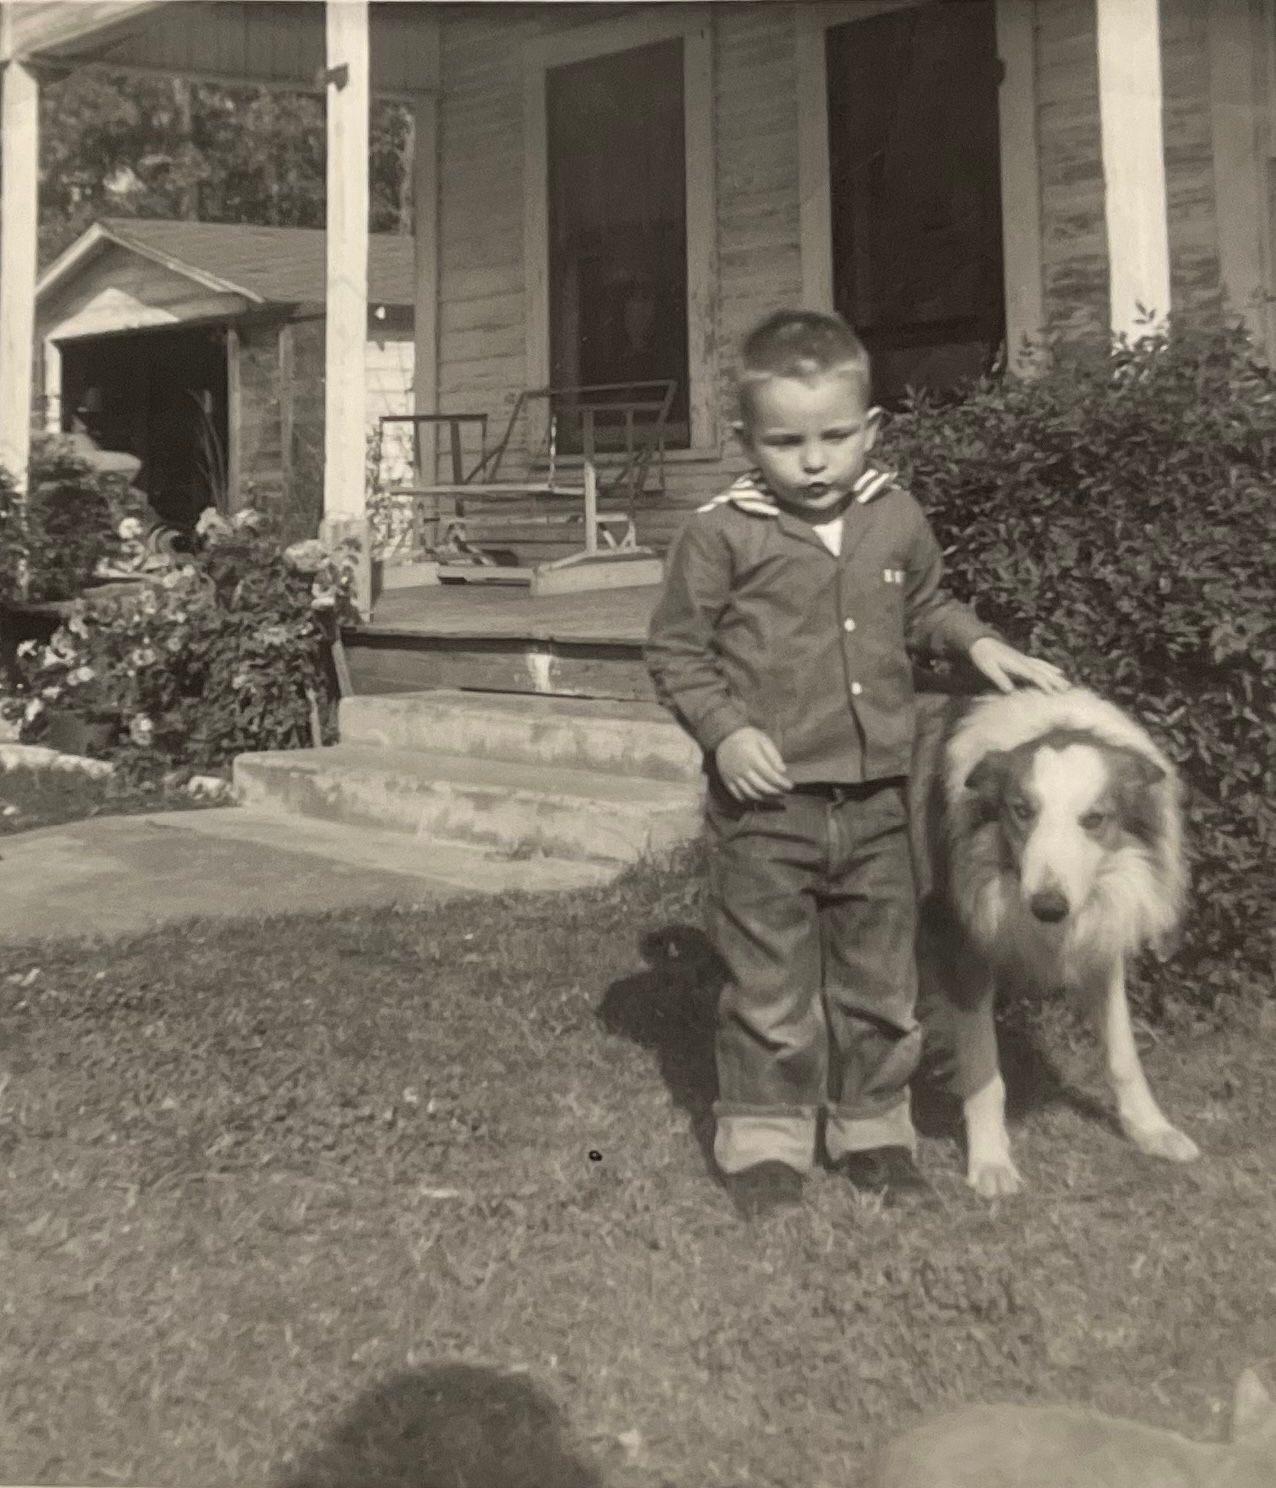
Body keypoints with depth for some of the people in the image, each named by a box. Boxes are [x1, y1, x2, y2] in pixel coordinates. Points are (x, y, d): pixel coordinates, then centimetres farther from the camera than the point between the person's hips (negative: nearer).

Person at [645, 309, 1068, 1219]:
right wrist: (726, 732, -15)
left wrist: (978, 642, 4)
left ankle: (872, 1128, 32)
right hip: (766, 803, -4)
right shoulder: (722, 535, -9)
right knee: (770, 985, 5)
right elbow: (676, 651, -3)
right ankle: (765, 1143, 22)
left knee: (881, 979, 15)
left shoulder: (899, 520, 4)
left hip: (876, 798, 4)